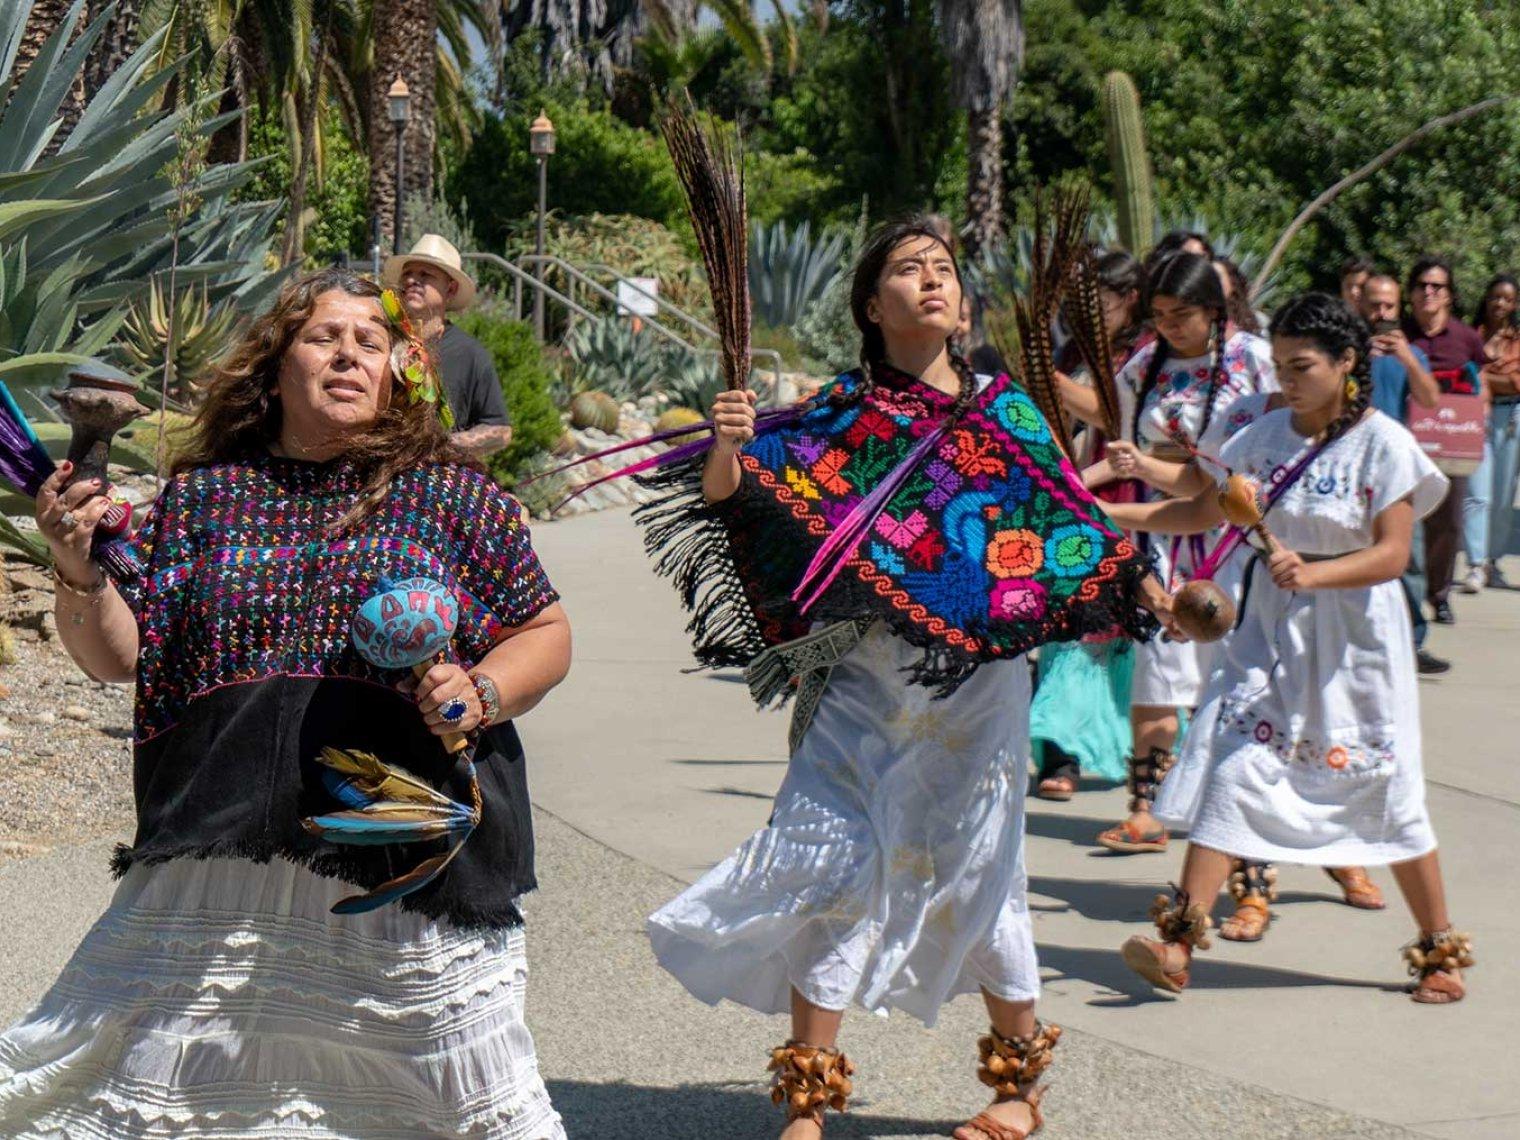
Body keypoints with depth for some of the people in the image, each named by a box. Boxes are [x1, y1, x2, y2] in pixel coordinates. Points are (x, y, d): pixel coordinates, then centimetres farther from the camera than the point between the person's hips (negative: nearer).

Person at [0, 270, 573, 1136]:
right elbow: (120, 658, 9)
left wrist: (482, 693, -11)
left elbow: (547, 633, 8)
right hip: (223, 850, 2)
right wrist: (80, 574, -9)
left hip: (412, 859, -1)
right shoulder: (202, 496, 10)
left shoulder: (451, 494, 5)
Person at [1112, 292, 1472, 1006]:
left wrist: (1315, 573, -32)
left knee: (1386, 795, 4)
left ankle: (1440, 950, 22)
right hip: (1271, 629, 4)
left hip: (1354, 638, -4)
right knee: (1229, 772, -8)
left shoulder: (1383, 444, -11)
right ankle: (1178, 943, -10)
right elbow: (1205, 511, 10)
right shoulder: (1269, 434, 3)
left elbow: (1393, 554, -16)